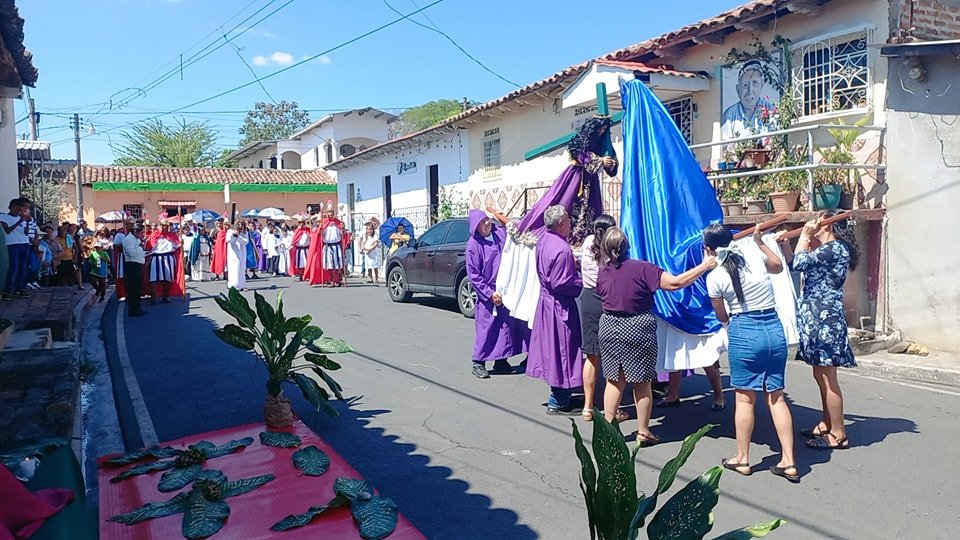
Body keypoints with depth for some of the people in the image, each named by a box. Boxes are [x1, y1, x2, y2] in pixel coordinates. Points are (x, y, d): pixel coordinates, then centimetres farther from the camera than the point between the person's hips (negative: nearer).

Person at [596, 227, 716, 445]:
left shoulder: (602, 272, -3)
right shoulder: (642, 268, -15)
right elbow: (676, 283, -17)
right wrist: (704, 266, -8)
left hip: (609, 327, 4)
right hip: (638, 329, -4)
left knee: (614, 381, 14)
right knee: (642, 383, 8)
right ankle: (643, 431, 16)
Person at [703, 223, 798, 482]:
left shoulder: (714, 277, -7)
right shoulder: (754, 254, 2)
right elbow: (778, 266, 26)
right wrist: (760, 241, 33)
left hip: (744, 332, -4)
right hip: (774, 328, 4)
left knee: (745, 398, 7)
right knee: (776, 396, 10)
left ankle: (742, 459, 18)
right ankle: (789, 462, 13)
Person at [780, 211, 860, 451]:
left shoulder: (835, 248, -13)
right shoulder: (828, 249, 17)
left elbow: (799, 263, -21)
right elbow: (797, 264, 19)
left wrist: (804, 236, -8)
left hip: (825, 318, -10)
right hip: (817, 317, 10)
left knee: (827, 379, -4)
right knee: (821, 375, 17)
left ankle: (838, 435, 4)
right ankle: (826, 424, 28)